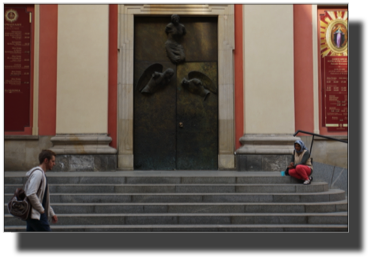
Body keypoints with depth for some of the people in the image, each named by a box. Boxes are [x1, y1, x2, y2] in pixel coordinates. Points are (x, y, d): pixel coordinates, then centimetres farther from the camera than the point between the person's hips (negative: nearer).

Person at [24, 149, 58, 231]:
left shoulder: (41, 174, 20)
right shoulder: (38, 173, -13)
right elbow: (31, 194, -24)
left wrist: (52, 213, 23)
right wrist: (42, 210, -15)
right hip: (36, 215, -10)